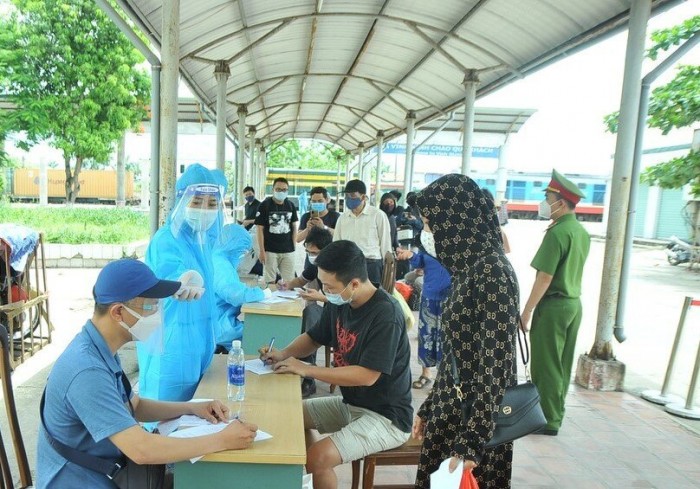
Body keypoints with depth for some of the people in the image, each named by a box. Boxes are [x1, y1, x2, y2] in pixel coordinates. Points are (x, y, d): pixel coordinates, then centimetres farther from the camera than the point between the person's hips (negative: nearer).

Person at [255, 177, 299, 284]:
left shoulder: (291, 205, 6)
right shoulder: (265, 205, -5)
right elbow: (260, 229, -5)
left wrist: (294, 245, 6)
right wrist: (262, 251, -8)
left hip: (288, 250, 3)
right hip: (270, 250, -3)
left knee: (289, 282, 6)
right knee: (270, 281, 5)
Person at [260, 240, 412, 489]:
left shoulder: (386, 315, -27)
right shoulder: (338, 303, -3)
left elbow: (367, 376, -29)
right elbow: (313, 337, 13)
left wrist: (306, 369, -24)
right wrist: (284, 354, -7)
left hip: (386, 416, -8)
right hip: (350, 403, 9)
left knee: (317, 457, -24)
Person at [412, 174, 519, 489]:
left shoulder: (491, 271, -21)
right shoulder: (468, 267, 7)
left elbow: (496, 365, -22)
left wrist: (471, 442, -20)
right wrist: (429, 408, 16)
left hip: (476, 420, -8)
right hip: (451, 410, 8)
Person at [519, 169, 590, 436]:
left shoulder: (557, 233, -18)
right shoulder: (582, 232, 9)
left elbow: (545, 277, -20)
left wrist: (527, 311, -16)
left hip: (553, 305, -9)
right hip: (574, 303, 9)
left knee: (546, 366, 2)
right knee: (562, 365, 15)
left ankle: (547, 421, 10)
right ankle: (555, 415, 26)